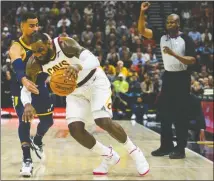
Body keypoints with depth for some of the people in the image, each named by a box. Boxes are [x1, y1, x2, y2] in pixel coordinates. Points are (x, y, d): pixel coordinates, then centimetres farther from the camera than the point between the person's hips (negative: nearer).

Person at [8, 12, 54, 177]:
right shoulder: (16, 48, -26)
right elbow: (18, 68, -44)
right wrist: (24, 81, -66)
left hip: (39, 85, 5)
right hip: (21, 87, -5)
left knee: (48, 120, 11)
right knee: (25, 121, -17)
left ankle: (37, 142, 42)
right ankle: (27, 160, -10)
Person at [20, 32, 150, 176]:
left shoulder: (64, 44, -29)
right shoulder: (34, 64, -15)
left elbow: (94, 60, -37)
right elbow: (25, 89, -6)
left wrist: (78, 66, -59)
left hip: (95, 81, -5)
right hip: (75, 90, 5)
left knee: (104, 122, -23)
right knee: (75, 129, -12)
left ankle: (134, 151, 3)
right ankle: (109, 156, 11)